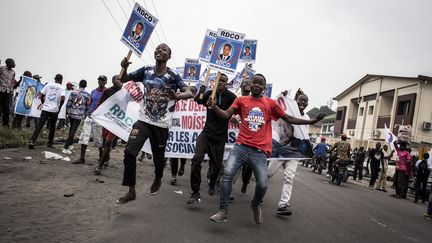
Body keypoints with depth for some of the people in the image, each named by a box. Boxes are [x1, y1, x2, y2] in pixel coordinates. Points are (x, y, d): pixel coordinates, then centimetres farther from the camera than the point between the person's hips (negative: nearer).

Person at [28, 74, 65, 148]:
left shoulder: (48, 85, 7)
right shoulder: (61, 88, -1)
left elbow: (40, 95, 4)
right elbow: (62, 98, -15)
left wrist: (43, 103, 17)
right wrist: (60, 106, 0)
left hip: (45, 108, 1)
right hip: (55, 110, -1)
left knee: (39, 125, -1)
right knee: (52, 126, 14)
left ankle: (32, 141, -13)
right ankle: (49, 143, 18)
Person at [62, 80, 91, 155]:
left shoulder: (73, 92, 1)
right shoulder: (87, 95, -2)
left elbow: (68, 103, 0)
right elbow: (87, 107, 1)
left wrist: (67, 113, 9)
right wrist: (84, 114, 16)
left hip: (71, 113, 3)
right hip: (79, 115, -3)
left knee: (71, 129, 21)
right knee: (73, 130, -2)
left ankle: (70, 144, 31)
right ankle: (66, 148, -6)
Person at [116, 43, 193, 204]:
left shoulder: (173, 76, -7)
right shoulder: (145, 71, 2)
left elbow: (190, 93, -13)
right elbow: (124, 79, 10)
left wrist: (177, 96, -34)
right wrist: (124, 68, -12)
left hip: (161, 125, -2)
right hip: (143, 121, 2)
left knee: (158, 157, 11)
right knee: (129, 152, -13)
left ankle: (158, 179, 46)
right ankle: (131, 192, 1)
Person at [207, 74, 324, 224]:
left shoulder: (270, 103, 11)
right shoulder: (241, 100, 10)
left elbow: (289, 119, 15)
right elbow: (226, 115, -2)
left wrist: (311, 121, 7)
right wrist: (214, 107, -21)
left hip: (260, 151, 0)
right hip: (241, 147, 0)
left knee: (263, 184, -9)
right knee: (227, 173, -19)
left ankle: (255, 205, 26)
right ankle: (223, 211, -5)